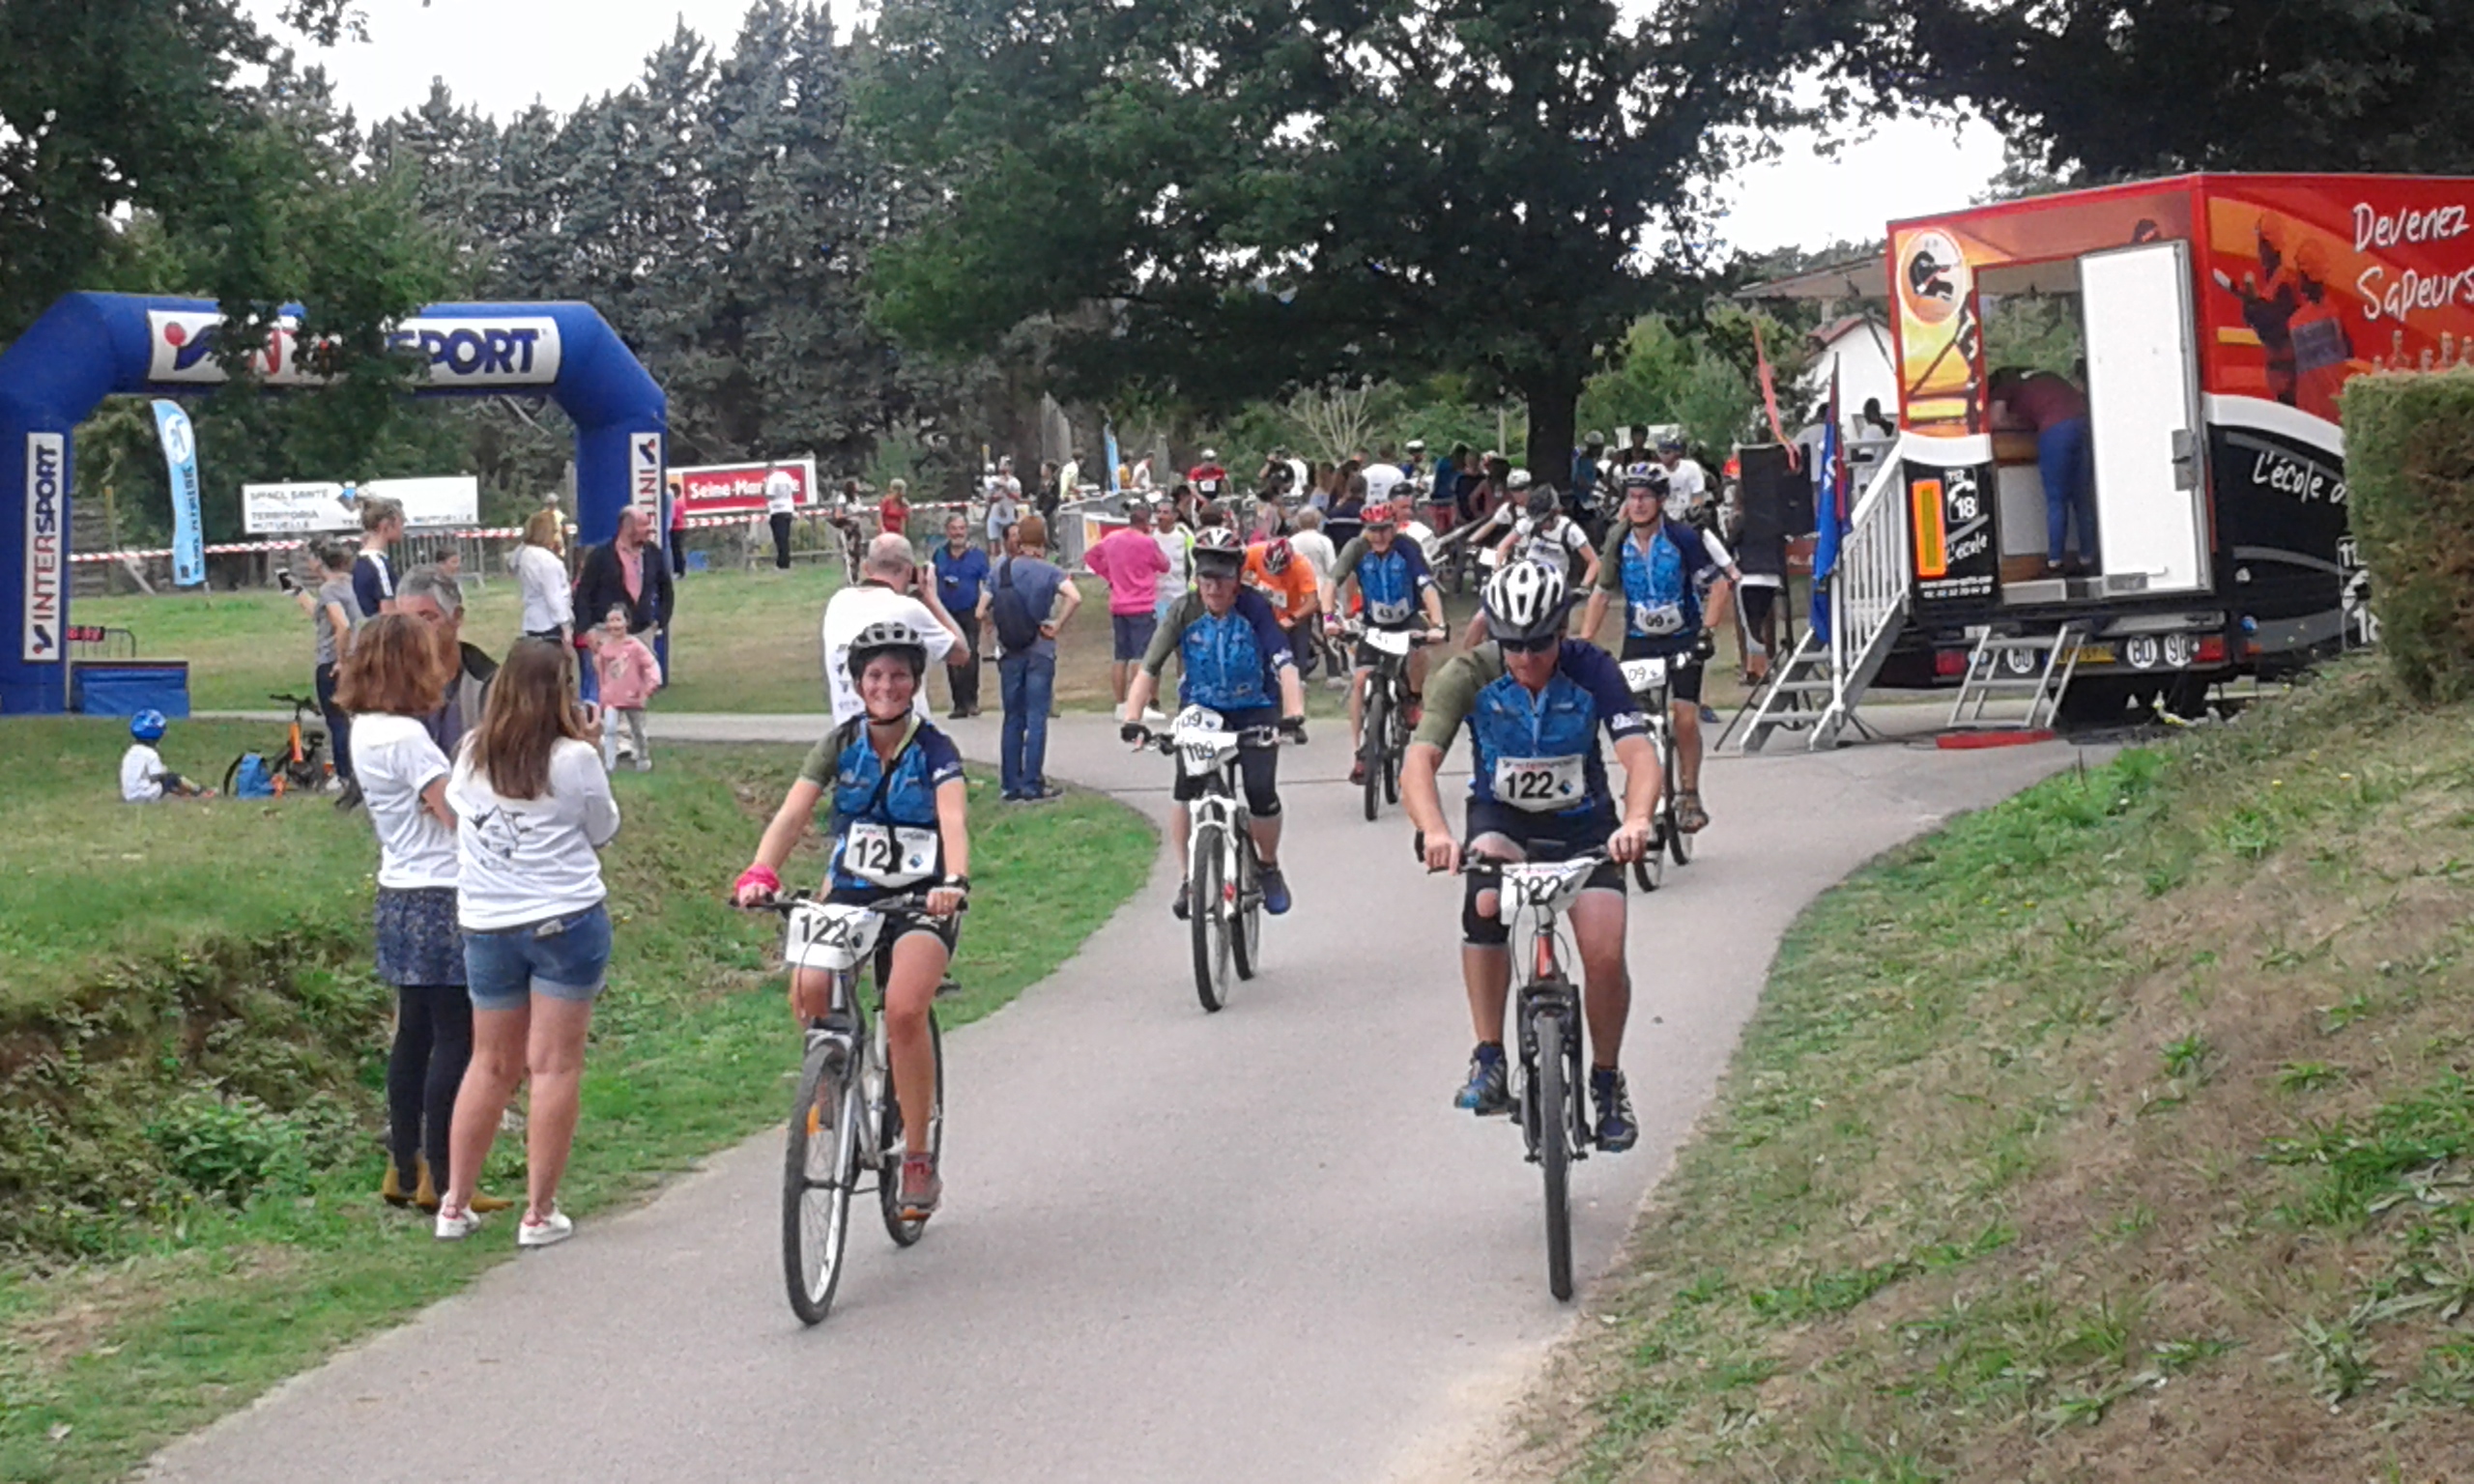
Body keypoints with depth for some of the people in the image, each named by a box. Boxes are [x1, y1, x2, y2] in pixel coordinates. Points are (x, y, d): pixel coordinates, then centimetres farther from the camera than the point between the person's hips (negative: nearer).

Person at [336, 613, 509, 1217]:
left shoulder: (368, 730, 10)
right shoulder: (405, 736, -18)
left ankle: (404, 1170, 21)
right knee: (455, 1038, -4)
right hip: (437, 901, -10)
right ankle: (440, 1178, 0)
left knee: (415, 1034, 15)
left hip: (401, 897, 10)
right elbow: (459, 814, -17)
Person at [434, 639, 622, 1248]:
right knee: (555, 1064, 2)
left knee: (491, 1064, 15)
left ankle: (455, 1204, 18)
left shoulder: (472, 757, 1)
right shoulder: (575, 760, -10)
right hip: (565, 922, -4)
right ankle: (539, 1213, 3)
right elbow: (602, 831, 2)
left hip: (486, 927, 4)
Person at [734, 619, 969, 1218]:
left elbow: (953, 821, -23)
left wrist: (954, 882, -43)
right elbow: (793, 814, -9)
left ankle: (920, 1155, -12)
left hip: (919, 899, -3)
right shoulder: (841, 745, 2)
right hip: (850, 892, 3)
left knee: (904, 1010, -28)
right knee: (807, 992, -26)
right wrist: (759, 873, -28)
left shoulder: (935, 751, -6)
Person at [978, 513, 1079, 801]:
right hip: (1040, 651, -3)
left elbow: (982, 613, -3)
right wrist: (1056, 626, -13)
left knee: (1012, 720, 10)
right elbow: (1074, 597, -24)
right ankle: (1032, 785, -2)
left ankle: (1010, 785, 11)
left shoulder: (1001, 570, 1)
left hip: (1009, 652, 3)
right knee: (1036, 718, 0)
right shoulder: (1049, 571, -7)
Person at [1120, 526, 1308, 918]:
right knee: (1186, 791, -19)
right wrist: (1131, 718, -33)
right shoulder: (1184, 612, -15)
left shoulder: (1256, 609, -19)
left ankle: (1269, 867, 13)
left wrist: (1294, 714, -45)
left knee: (1261, 794, -16)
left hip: (1254, 712, -1)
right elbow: (1149, 669, -19)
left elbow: (1285, 665, -28)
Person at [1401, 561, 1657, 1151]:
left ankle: (1607, 1080, 12)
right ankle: (1489, 1061, -23)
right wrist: (1434, 831, -51)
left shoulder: (1591, 670, -21)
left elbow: (1639, 753, -30)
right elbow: (1420, 760, -31)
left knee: (1605, 954, -16)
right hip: (1502, 818, 0)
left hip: (1583, 823, 0)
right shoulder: (1470, 675, -21)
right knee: (1486, 903, -33)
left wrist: (1636, 820, -52)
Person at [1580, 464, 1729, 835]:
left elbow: (1718, 586, -10)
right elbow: (1602, 593, 7)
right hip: (1638, 641, 3)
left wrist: (1706, 630, -20)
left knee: (1685, 717, -14)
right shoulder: (1618, 542, -2)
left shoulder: (1683, 539, -13)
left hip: (1682, 639, -3)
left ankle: (1689, 795, 0)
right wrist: (1582, 643, 0)